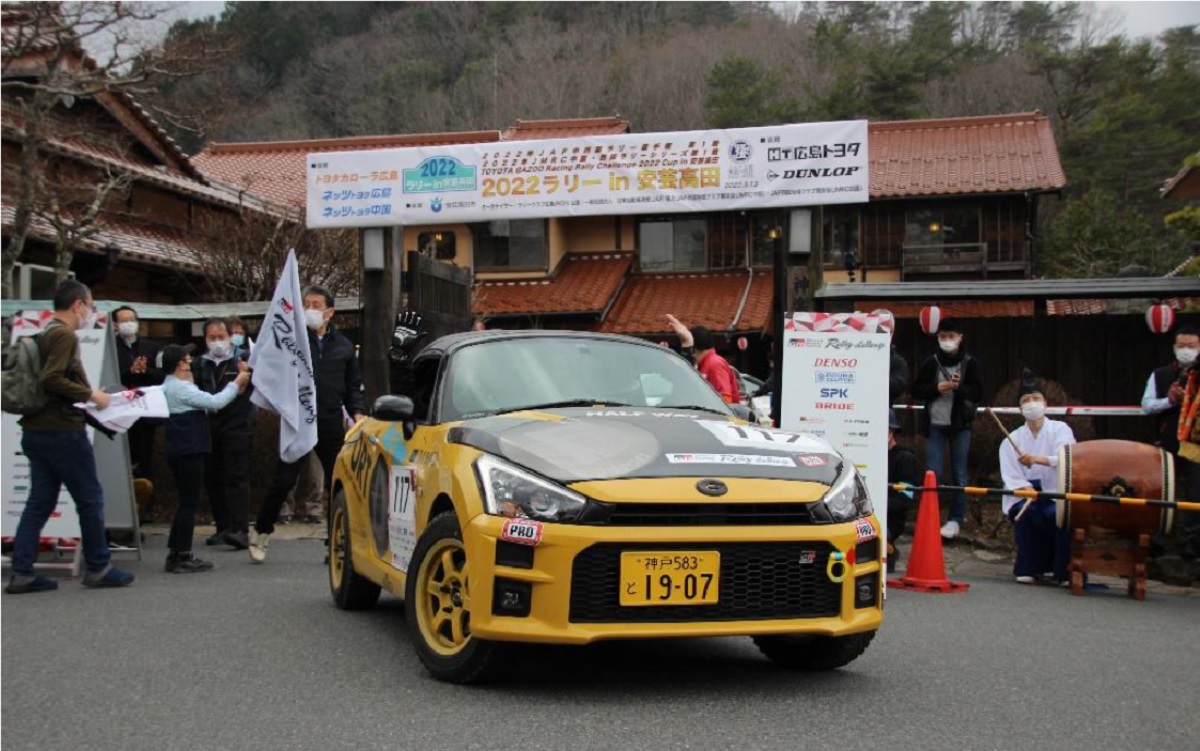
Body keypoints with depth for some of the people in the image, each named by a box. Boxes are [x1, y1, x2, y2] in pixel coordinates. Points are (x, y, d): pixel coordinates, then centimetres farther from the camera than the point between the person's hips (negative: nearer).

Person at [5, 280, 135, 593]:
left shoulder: (45, 334, 15)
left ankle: (22, 573, 5)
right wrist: (90, 394, -17)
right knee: (90, 500, 2)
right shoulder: (65, 336, -14)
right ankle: (97, 568, 10)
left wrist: (86, 396, 15)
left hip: (38, 430, 9)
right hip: (62, 432, -9)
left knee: (39, 502, 8)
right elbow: (52, 380, -25)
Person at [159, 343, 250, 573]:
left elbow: (208, 403, 18)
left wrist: (236, 387, 11)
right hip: (188, 451, -10)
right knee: (189, 503, -5)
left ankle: (176, 554, 18)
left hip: (187, 451, 10)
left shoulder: (177, 386, 17)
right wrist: (237, 383, -5)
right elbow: (214, 402, -18)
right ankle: (182, 556, -2)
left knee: (187, 503, 14)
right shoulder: (178, 388, -15)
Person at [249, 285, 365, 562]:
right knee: (283, 480, -1)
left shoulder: (343, 346, 12)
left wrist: (357, 412, 4)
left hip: (331, 424, 3)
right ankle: (261, 532, 17)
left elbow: (353, 385, 17)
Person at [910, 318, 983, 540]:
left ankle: (956, 519, 13)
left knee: (959, 473, 5)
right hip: (935, 424, 0)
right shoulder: (930, 362, 0)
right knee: (932, 473, -1)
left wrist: (960, 387, -20)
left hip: (960, 425, 0)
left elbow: (978, 393, -2)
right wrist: (936, 388, -14)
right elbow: (916, 391, 3)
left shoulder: (970, 363, -2)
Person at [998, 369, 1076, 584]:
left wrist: (1037, 459, -37)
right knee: (1027, 512, -31)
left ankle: (1063, 571, -16)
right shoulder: (1012, 440, 4)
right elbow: (1011, 478, -6)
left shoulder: (1060, 429, 0)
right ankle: (1028, 568, -14)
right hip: (1023, 496, 1)